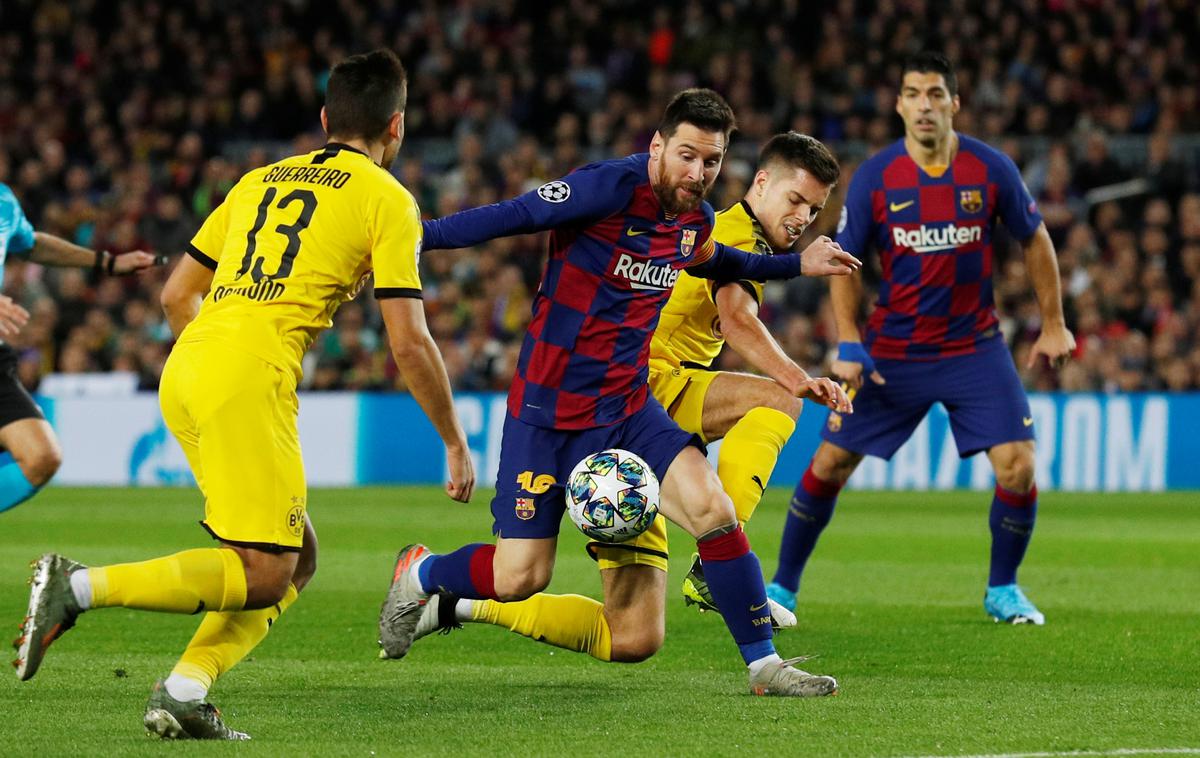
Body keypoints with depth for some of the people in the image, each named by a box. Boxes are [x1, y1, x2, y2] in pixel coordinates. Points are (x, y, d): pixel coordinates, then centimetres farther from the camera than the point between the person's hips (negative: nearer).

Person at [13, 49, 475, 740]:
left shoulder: (260, 181, 24)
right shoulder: (388, 200, 4)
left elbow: (177, 295, 25)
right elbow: (410, 342, -1)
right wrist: (456, 443, 9)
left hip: (184, 370, 8)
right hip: (251, 378, -8)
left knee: (296, 558, 14)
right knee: (262, 577, -6)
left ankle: (185, 691, -2)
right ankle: (79, 587, -18)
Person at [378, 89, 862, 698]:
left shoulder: (696, 219, 5)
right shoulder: (612, 188, -17)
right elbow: (514, 216, -18)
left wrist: (798, 265, 26)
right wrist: (416, 236, -25)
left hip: (627, 407, 6)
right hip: (548, 407, -5)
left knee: (710, 507, -17)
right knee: (519, 577, -6)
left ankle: (763, 664, -7)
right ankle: (420, 575, 27)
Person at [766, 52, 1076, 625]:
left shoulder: (991, 169, -7)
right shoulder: (875, 178, -9)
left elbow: (1034, 240, 7)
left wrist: (1053, 325, 6)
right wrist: (848, 345, -10)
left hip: (974, 347, 0)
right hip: (891, 351, 0)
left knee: (1017, 466, -12)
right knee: (829, 464, -1)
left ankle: (1003, 590, 11)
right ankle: (782, 586, 17)